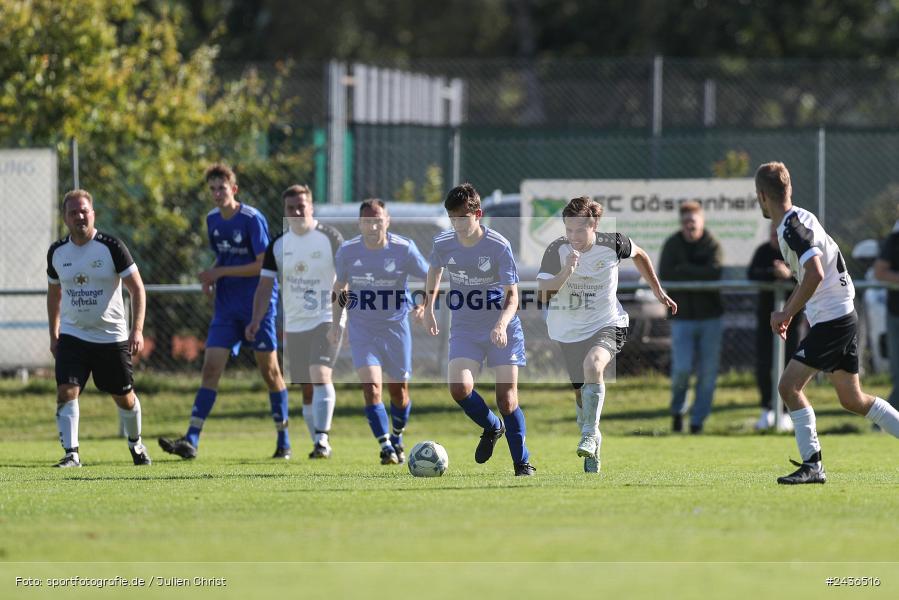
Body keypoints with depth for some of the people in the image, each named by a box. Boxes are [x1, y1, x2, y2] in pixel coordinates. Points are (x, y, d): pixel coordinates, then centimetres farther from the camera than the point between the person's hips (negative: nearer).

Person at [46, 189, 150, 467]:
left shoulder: (112, 247, -11)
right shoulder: (57, 252, 1)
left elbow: (137, 288, -9)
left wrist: (137, 330, -18)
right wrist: (53, 335, 15)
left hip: (112, 337, -2)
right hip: (72, 336, 2)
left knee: (124, 397, 10)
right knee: (66, 392, -17)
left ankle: (135, 443, 36)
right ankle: (71, 454, -14)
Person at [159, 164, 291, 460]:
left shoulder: (252, 219, -13)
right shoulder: (213, 220, 8)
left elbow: (264, 265, -16)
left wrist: (220, 272, -16)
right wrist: (211, 276, 0)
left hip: (258, 306, -5)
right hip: (226, 307, 6)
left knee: (269, 369, 2)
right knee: (211, 368, -5)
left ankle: (283, 442, 14)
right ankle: (191, 441, -12)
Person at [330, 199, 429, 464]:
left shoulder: (404, 249, -12)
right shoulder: (348, 251, -6)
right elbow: (339, 287, 10)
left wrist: (425, 305, -16)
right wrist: (336, 321, 9)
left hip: (396, 326, 0)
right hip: (362, 330, 0)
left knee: (399, 390, 9)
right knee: (371, 386, -16)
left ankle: (397, 439, 35)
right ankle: (385, 447, -14)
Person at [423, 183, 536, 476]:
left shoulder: (499, 246, -16)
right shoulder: (443, 244, -5)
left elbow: (512, 295, -16)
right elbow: (435, 271, 19)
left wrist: (502, 324, -34)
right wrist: (428, 308, 22)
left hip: (502, 330, -3)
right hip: (464, 328, 3)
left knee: (507, 398, -9)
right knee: (459, 387, -19)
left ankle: (522, 462, 7)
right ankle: (492, 427, 12)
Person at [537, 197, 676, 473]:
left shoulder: (612, 244, -11)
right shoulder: (557, 250, -12)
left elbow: (639, 255, 11)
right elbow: (542, 292, -17)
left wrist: (658, 291, 15)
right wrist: (565, 272, -33)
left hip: (607, 324, -2)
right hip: (569, 331, 2)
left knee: (593, 364, -32)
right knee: (582, 394, 7)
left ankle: (589, 436, -25)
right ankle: (592, 451, 30)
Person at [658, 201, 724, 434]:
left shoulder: (712, 245, -1)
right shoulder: (672, 244, 2)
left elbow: (714, 272, -18)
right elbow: (664, 274, -11)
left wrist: (684, 270, -14)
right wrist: (698, 274, -14)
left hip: (710, 317, 0)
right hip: (682, 316, 0)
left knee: (707, 373, -1)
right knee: (681, 369, -11)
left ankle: (698, 420, 10)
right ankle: (678, 410, 15)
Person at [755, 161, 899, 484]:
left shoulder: (795, 225, -17)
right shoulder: (795, 221, 15)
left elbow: (815, 275, -27)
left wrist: (787, 313, -19)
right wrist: (787, 311, 23)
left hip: (832, 320, -10)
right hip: (841, 316, 10)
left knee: (789, 385, -11)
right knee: (852, 399, 14)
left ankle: (812, 465, -12)